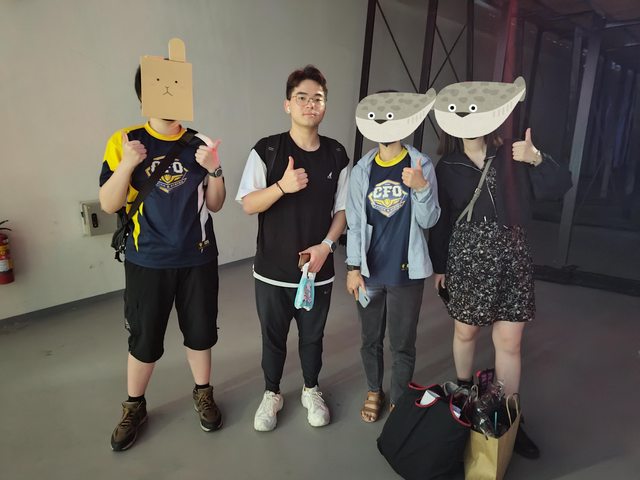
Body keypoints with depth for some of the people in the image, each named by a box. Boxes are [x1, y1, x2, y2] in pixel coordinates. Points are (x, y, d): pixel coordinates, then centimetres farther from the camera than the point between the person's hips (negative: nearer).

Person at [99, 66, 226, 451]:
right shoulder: (125, 141, -6)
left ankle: (203, 394, 38)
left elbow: (215, 205, 3)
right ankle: (135, 407, 35)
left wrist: (214, 170, -14)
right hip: (148, 262, -1)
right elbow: (109, 204, -8)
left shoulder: (199, 144, 0)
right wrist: (127, 164, -23)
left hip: (198, 259, 2)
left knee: (200, 332, 14)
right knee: (144, 339, 11)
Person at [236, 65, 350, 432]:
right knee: (273, 337, 15)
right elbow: (248, 205, -9)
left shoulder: (337, 155, 0)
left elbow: (342, 210, 4)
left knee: (313, 336, 17)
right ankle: (272, 394, 39)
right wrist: (282, 186, -26)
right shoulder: (266, 150, -8)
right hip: (273, 270, -1)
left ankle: (312, 390, 42)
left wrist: (326, 245, -12)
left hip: (318, 268, 2)